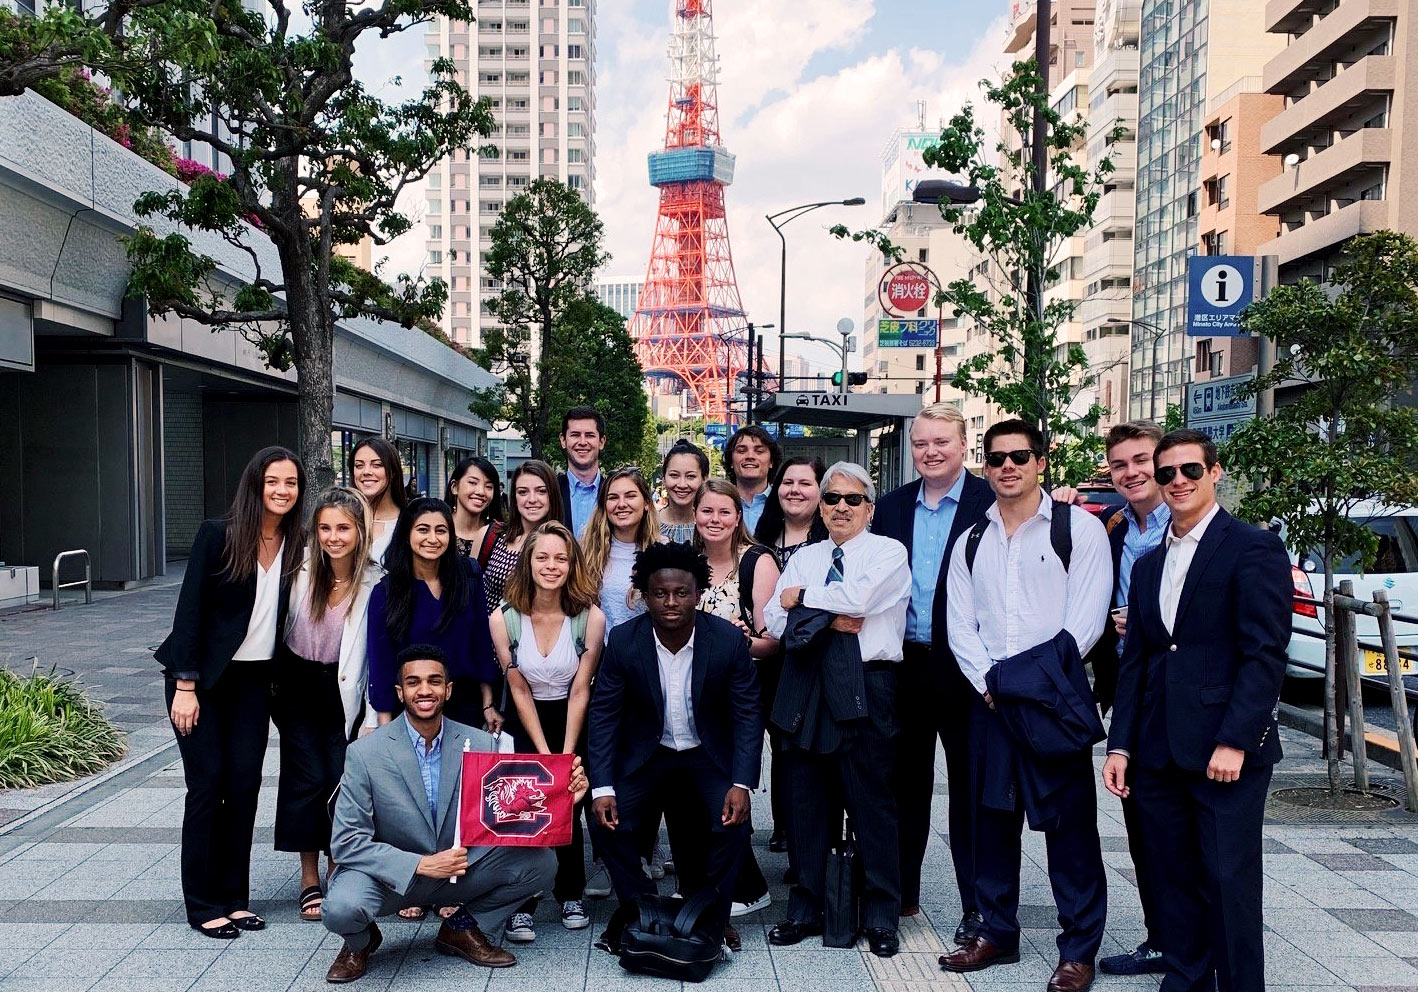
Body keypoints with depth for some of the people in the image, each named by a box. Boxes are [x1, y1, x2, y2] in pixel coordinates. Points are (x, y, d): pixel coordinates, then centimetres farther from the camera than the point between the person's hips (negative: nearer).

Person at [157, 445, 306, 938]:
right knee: (207, 783, -2)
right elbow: (190, 609, -11)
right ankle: (203, 905, 9)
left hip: (254, 680, 4)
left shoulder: (297, 546, 1)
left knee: (245, 784, 2)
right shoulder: (217, 535, -11)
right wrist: (185, 686, -14)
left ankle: (234, 897, 14)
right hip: (203, 677, -4)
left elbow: (289, 616, 6)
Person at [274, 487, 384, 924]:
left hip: (344, 690, 0)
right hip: (297, 686, 1)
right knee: (308, 778, -2)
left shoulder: (375, 583, -14)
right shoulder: (300, 568, -11)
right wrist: (271, 678, 2)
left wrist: (373, 719, -9)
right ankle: (309, 879, 13)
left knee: (343, 779, -3)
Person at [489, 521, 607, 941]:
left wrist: (566, 754, -16)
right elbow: (519, 691, -9)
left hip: (572, 721, 0)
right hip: (525, 722, 0)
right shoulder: (504, 618, -15)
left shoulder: (590, 616, -17)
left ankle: (570, 896, 17)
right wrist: (544, 753, -13)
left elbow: (580, 691, -13)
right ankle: (521, 905, 0)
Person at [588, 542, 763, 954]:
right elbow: (604, 714, -11)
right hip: (646, 754, 1)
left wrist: (742, 784, -22)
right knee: (611, 821, -19)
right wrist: (602, 788, -20)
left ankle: (709, 916, 5)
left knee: (733, 823, -20)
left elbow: (747, 714, -11)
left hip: (708, 755, 0)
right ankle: (637, 909, 7)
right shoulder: (624, 641, -17)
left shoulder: (729, 640, -18)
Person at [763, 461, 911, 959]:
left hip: (864, 688, -4)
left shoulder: (889, 552, 3)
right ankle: (806, 908, 21)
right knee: (807, 801, 9)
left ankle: (881, 916, 14)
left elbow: (859, 596, -16)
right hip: (806, 688, 4)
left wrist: (802, 598, -3)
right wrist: (829, 620, -10)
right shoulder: (803, 558, 17)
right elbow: (774, 618, 4)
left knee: (872, 802, 1)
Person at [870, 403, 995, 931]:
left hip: (964, 669, -4)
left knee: (969, 791, 7)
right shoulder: (891, 507, 8)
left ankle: (976, 906, 19)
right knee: (906, 784, 15)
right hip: (905, 666, 4)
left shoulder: (991, 504, -6)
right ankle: (901, 893, 29)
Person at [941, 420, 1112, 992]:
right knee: (992, 816, 11)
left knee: (1069, 823, 0)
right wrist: (988, 681, -7)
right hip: (988, 696, 5)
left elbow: (1085, 621, -8)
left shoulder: (1078, 528, -2)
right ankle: (997, 932, 26)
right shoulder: (971, 542, 12)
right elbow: (960, 625, 8)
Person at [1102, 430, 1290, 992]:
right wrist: (1120, 745, 9)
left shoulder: (1253, 549, -5)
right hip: (1159, 755, 6)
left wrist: (1234, 742, -17)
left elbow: (1266, 655, -11)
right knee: (1174, 882, 12)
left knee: (1229, 886, 0)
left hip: (1226, 753, -6)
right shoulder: (1148, 565, 16)